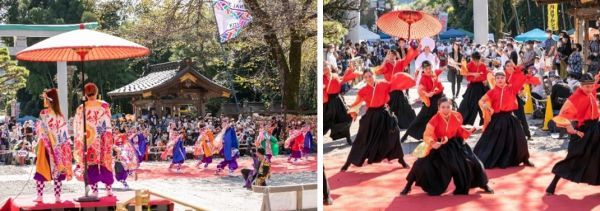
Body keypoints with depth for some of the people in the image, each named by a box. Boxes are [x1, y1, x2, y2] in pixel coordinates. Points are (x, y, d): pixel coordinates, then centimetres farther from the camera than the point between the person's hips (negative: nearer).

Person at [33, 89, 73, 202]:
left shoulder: (44, 113, -10)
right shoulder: (60, 115, 3)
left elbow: (40, 131, -11)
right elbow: (65, 134, 3)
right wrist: (65, 147, 8)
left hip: (46, 145, -4)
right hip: (58, 148, 4)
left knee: (41, 171, 4)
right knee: (57, 171, 7)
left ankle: (40, 196, 2)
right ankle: (57, 196, 7)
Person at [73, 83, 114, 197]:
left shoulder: (81, 109, -4)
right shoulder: (104, 105, -3)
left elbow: (77, 127, 1)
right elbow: (108, 125, -1)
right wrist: (108, 138, 8)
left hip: (89, 141, -1)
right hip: (103, 141, 1)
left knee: (91, 165, 5)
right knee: (105, 163, 9)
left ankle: (94, 190, 5)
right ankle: (109, 189, 13)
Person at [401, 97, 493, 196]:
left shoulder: (457, 116, -13)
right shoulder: (434, 120, -24)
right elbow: (427, 135, -26)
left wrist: (469, 131, -9)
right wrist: (432, 143, -45)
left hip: (454, 144, 3)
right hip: (438, 145, -3)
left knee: (471, 162, 2)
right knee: (422, 164, -19)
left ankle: (483, 185, 27)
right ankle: (408, 186, 1)